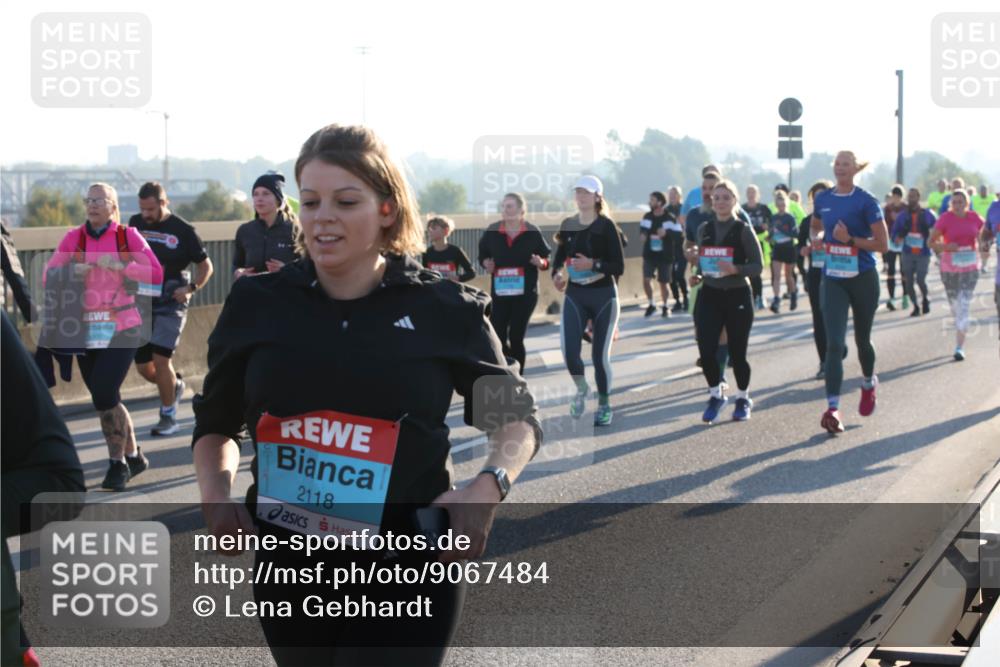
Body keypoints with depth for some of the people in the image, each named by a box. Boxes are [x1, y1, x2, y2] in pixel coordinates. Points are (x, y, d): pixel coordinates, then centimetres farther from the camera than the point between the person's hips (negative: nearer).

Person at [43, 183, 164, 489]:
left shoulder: (128, 236, -1)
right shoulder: (74, 237, 6)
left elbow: (156, 274, -9)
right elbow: (49, 275, 0)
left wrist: (119, 266, -18)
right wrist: (71, 270, -19)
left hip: (121, 328, -4)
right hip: (86, 329, 4)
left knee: (104, 394, -15)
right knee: (104, 398, 10)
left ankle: (118, 463, -1)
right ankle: (133, 455, 28)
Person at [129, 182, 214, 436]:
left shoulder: (183, 230, -6)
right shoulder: (136, 224, 5)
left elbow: (205, 265, 2)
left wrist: (191, 288, -12)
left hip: (170, 303, -5)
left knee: (160, 358, -15)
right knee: (143, 366, 4)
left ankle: (168, 417, -1)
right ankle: (174, 385, 34)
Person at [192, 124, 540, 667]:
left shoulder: (444, 310, -5)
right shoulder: (258, 306, 1)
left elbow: (514, 415, 6)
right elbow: (216, 423, 14)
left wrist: (489, 486, -14)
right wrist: (216, 489, -6)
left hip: (408, 579, -3)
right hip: (288, 571, 3)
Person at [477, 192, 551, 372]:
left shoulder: (532, 233, -5)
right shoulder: (492, 232, -1)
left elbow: (547, 259, 4)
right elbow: (482, 254, 16)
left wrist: (541, 263, -18)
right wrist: (485, 263, -5)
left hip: (525, 293, -2)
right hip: (499, 293, 2)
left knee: (516, 338, 0)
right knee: (497, 337, -3)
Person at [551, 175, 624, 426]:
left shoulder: (606, 226, -8)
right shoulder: (568, 225, 4)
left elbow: (619, 266, -11)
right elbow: (559, 257, 12)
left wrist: (593, 265, -24)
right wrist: (557, 275, -8)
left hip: (603, 295, -3)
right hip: (574, 295, 3)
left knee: (600, 354, 0)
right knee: (569, 350, -12)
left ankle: (604, 405, 20)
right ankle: (581, 390, 19)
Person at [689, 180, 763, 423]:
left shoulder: (744, 230, -6)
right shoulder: (704, 229, 6)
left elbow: (758, 265, -7)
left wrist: (735, 269, -23)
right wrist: (698, 275, 0)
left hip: (738, 296, -3)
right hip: (709, 296, 3)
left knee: (737, 352, 4)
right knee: (706, 350, -8)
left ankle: (743, 398, 28)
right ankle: (715, 395, 16)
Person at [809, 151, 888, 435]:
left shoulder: (866, 202, -9)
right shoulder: (823, 199, 4)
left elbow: (883, 244, -11)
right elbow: (815, 226, 25)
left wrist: (850, 240, -20)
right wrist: (815, 238, 3)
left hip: (863, 278, -2)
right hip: (833, 280, 2)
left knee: (861, 339, 15)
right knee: (834, 343, -11)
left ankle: (869, 383, 46)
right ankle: (833, 409, -17)